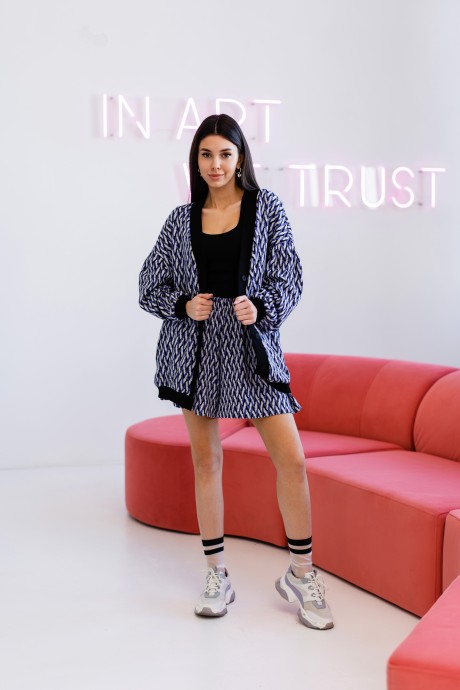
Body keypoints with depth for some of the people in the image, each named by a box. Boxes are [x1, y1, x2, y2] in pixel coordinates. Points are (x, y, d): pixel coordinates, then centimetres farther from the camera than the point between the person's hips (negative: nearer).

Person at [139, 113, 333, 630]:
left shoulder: (266, 207, 3)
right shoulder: (182, 218, 6)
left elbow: (289, 278, 0)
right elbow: (150, 285, 9)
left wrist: (259, 306, -19)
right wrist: (184, 305, -10)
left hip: (252, 344, -1)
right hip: (195, 348, 2)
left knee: (291, 459, -6)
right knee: (205, 462, 7)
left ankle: (301, 575, 12)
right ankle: (217, 576, 22)